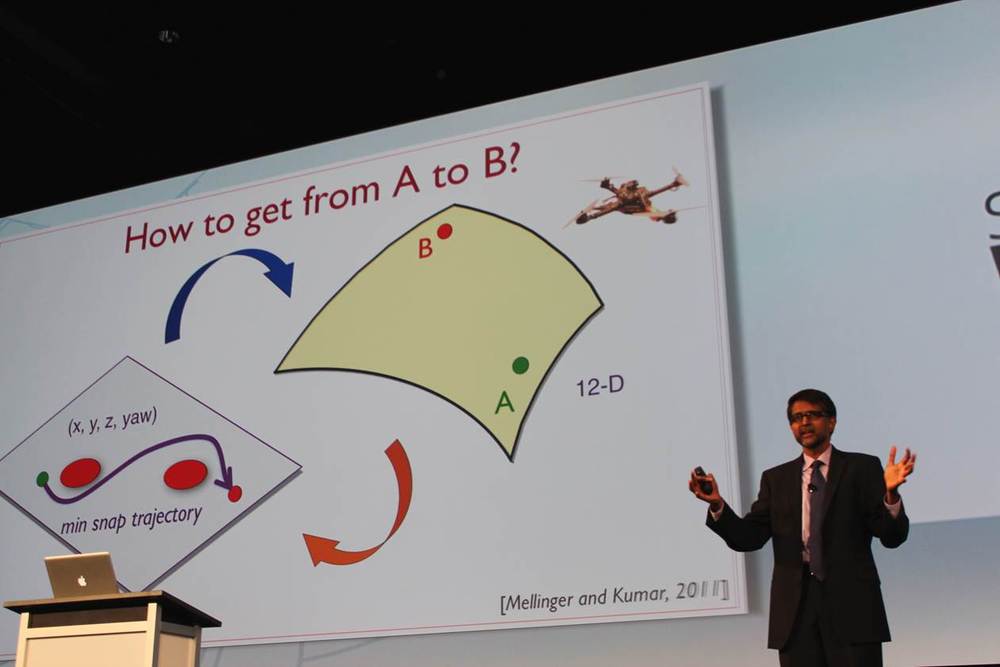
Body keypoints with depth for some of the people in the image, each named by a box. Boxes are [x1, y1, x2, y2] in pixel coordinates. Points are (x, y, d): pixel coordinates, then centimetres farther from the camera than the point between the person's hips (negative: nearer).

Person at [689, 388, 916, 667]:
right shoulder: (775, 478, 15)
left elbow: (892, 536, 0)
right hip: (795, 608, 3)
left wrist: (890, 492, -20)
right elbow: (749, 537, 7)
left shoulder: (862, 467, 6)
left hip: (851, 602, -2)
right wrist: (717, 505, -10)